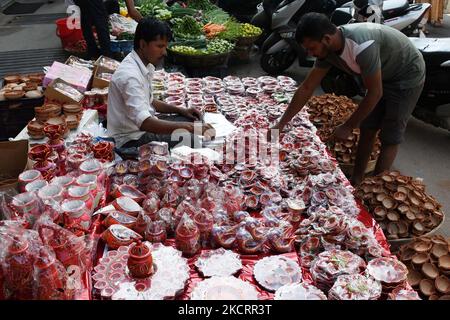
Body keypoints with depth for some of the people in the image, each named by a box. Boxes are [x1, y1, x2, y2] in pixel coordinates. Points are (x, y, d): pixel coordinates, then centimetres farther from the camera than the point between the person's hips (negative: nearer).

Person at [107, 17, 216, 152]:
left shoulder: (145, 66, 4)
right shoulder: (130, 75, -26)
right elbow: (144, 123, -37)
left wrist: (181, 110, 6)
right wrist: (188, 127, -39)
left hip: (140, 124, 10)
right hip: (130, 139, -10)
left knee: (191, 120, 7)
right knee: (188, 139, -24)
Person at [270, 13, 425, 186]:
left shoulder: (362, 45, -39)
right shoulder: (327, 49, -15)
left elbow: (375, 93, -30)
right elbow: (306, 88, -8)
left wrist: (348, 127, -21)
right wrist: (281, 124, -8)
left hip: (407, 76, -7)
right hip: (383, 76, 7)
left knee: (389, 138, -4)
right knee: (367, 130, 8)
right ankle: (356, 181, 20)